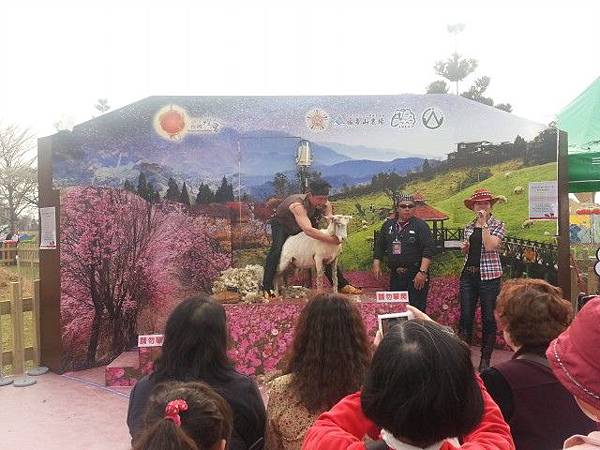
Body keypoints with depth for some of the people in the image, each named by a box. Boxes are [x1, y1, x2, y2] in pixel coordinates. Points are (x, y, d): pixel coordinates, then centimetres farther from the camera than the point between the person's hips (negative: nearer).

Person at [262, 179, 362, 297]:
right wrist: (331, 239, -60)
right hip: (281, 223, -5)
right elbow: (308, 230, -58)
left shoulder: (325, 205, -25)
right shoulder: (298, 205, -46)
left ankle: (342, 285, 8)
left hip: (303, 225, 6)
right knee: (278, 249, -30)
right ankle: (267, 287, -22)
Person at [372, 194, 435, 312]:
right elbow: (379, 246, 18)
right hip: (395, 275, 5)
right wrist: (376, 264, 6)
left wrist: (422, 272, -18)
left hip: (416, 276, -4)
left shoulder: (420, 225, -2)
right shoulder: (388, 225, 12)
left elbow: (429, 249, -10)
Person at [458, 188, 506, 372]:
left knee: (488, 318, 4)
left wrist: (483, 224, -15)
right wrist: (464, 248, 1)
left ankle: (485, 359, 15)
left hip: (488, 276, -4)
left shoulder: (497, 225, -2)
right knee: (465, 316, 2)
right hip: (468, 274, 4)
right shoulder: (469, 227, 12)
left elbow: (490, 246, -20)